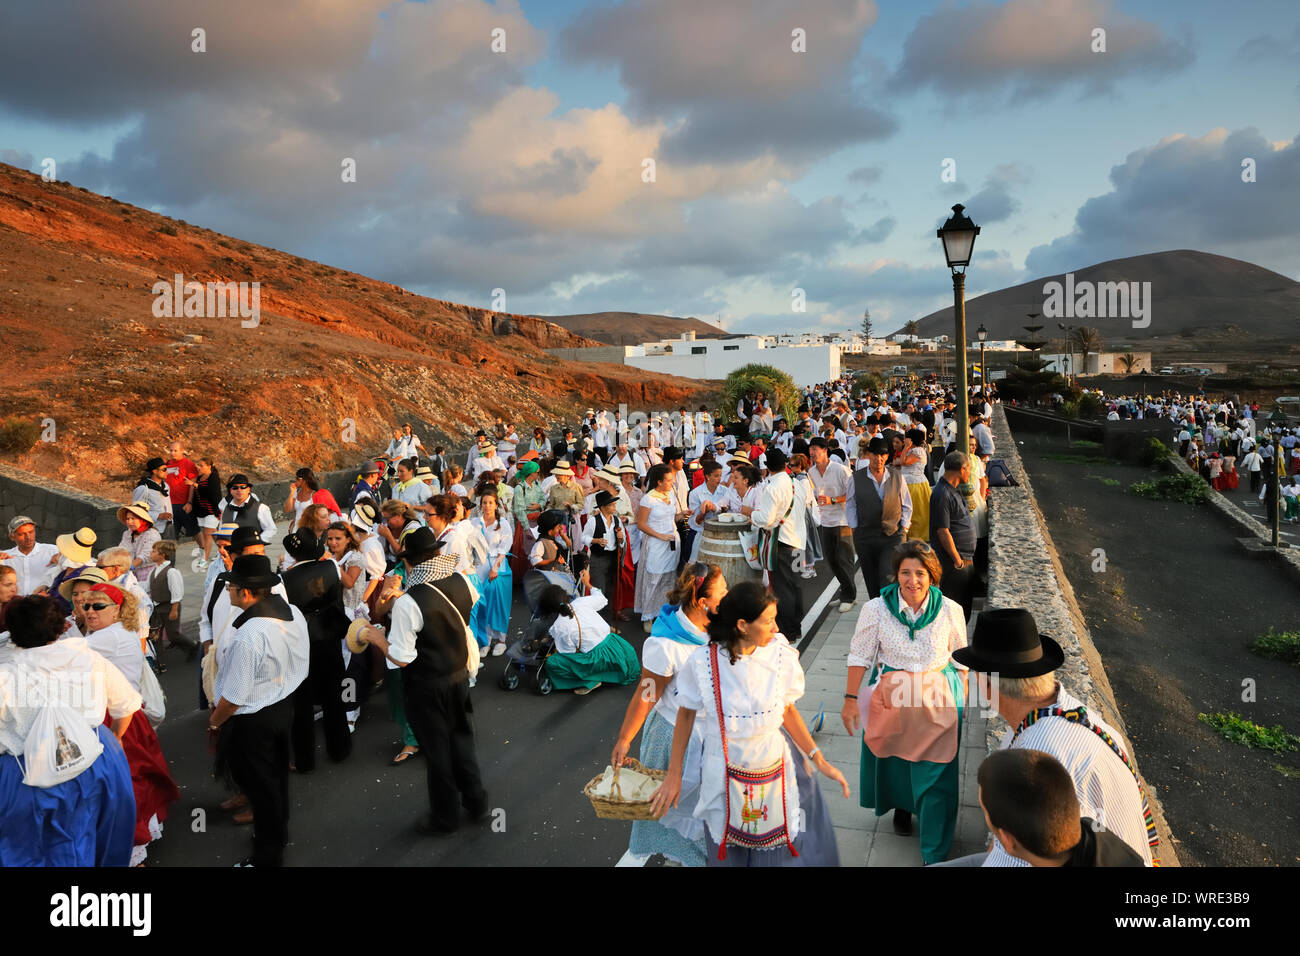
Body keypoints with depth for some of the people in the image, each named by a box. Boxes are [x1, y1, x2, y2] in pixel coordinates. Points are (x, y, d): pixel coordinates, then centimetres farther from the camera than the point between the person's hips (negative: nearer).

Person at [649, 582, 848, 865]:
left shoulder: (781, 656, -13)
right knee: (729, 854, 16)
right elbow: (686, 714, -4)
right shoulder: (702, 662, -19)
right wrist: (674, 775, 2)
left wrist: (819, 760, -4)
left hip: (776, 772, 2)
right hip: (726, 776, -1)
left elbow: (787, 710, 1)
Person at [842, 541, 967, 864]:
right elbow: (860, 655, -5)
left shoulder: (950, 611, -12)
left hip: (938, 700, -1)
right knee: (893, 758, 20)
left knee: (936, 774, 4)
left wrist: (961, 700, 9)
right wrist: (851, 699, -4)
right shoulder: (876, 609, -15)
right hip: (889, 697, 1)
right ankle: (901, 806, 53)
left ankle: (935, 854, 19)